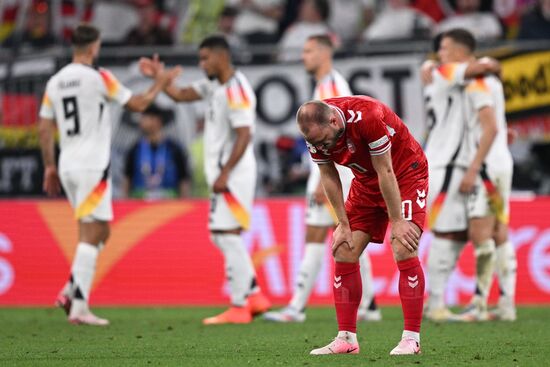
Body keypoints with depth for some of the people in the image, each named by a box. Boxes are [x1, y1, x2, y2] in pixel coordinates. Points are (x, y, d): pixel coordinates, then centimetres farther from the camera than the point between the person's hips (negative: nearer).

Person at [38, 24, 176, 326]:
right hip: (92, 167, -7)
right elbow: (138, 104, 0)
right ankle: (79, 307, -11)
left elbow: (44, 129, 11)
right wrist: (160, 83, 16)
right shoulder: (98, 77, -8)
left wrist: (50, 167, 19)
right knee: (91, 236, -6)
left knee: (100, 233, 18)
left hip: (67, 167, 7)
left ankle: (70, 292, 8)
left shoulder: (54, 82, 10)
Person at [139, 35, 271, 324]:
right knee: (221, 235, 13)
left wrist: (225, 174, -23)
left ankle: (239, 307, -6)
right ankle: (255, 295, 17)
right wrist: (158, 77, 7)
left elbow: (244, 136, -22)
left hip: (233, 174, -10)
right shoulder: (214, 86, 12)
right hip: (223, 173, 10)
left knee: (228, 235, -9)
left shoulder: (236, 91, -17)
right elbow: (181, 95, 19)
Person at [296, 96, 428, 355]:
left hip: (405, 174, -6)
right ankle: (346, 338, 2)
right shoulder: (316, 132, -16)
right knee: (344, 252, -3)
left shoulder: (367, 117, -35)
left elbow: (385, 173, -27)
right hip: (366, 182, 6)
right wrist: (344, 224, -4)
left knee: (403, 251, -19)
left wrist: (397, 222, -20)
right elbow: (329, 177, -3)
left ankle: (411, 338, -13)